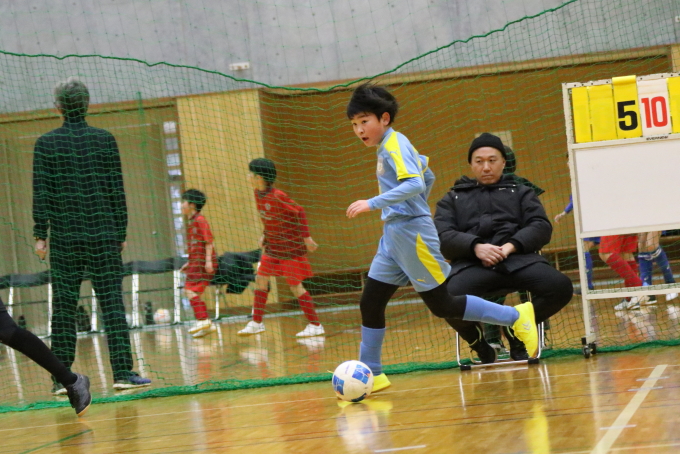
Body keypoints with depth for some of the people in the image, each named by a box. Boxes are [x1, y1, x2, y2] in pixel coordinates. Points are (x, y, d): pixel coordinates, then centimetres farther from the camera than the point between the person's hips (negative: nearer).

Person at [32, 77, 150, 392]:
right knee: (112, 304, 0)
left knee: (63, 308, 4)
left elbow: (41, 193, -2)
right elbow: (117, 191, 4)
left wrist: (40, 234, 3)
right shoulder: (104, 140, 2)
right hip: (103, 236, 0)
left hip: (64, 238, 0)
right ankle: (122, 372, -6)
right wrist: (121, 232, 10)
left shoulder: (46, 143, 0)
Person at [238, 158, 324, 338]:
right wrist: (265, 236, 12)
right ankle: (256, 323, 16)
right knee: (261, 279, 7)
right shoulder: (258, 194, 1)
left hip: (290, 247, -8)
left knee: (295, 286, -5)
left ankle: (315, 326, 4)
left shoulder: (277, 196, -24)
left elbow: (299, 212, -19)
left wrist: (306, 237, -20)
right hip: (272, 246, 8)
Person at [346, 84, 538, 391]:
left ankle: (516, 317, 5)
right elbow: (428, 176, 27)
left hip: (411, 234, -10)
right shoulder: (389, 147, 15)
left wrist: (373, 203, -30)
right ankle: (371, 374, 11)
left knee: (442, 306, -4)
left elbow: (415, 184, -28)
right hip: (393, 235, 10)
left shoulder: (395, 145, -13)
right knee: (370, 303, 6)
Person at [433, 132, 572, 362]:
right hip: (471, 265, -1)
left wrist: (510, 246, -9)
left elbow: (541, 227, 11)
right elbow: (443, 236, 9)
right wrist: (475, 246, -12)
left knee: (560, 287, -28)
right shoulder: (453, 199, 28)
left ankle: (515, 330, 1)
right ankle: (478, 341, -2)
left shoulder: (520, 192, 28)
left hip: (518, 259, 1)